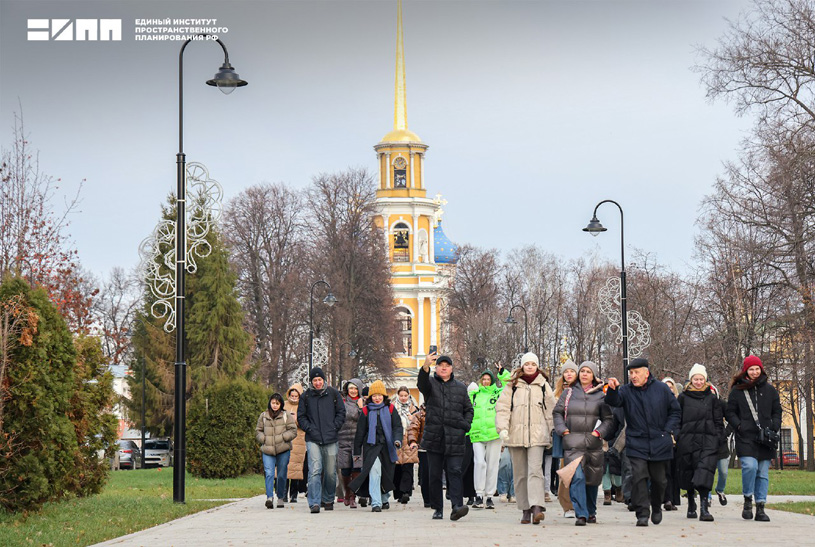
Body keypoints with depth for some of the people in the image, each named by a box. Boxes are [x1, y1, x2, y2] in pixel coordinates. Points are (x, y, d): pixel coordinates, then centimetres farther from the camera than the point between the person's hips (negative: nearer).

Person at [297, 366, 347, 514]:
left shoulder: (333, 394, 7)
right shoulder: (306, 396, 6)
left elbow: (341, 413, 11)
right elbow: (301, 416, 11)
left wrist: (334, 427, -1)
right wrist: (309, 428, -3)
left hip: (331, 439, 1)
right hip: (313, 439, -1)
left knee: (331, 472, 7)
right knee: (315, 471, -14)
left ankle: (328, 500, 24)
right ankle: (314, 503, -16)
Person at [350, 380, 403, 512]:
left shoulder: (390, 409, 6)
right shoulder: (366, 411, 5)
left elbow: (397, 426, 1)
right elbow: (360, 431, 10)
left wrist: (397, 440, -19)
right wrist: (357, 451, 11)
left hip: (387, 447, 2)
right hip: (371, 446, -2)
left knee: (386, 475, 11)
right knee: (374, 471, -20)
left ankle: (384, 499, 37)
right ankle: (376, 503, -24)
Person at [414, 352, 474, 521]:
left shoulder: (460, 388, 15)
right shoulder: (431, 383, 7)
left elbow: (468, 409, 22)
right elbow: (422, 382, -18)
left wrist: (466, 424, 1)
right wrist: (426, 366, -40)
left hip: (454, 439, 0)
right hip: (434, 437, 0)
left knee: (454, 471, -12)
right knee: (434, 474, 4)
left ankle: (457, 507, -23)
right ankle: (437, 508, 14)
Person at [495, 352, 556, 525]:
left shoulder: (544, 386, 10)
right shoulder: (513, 385, 10)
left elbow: (551, 411, 13)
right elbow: (502, 407, 4)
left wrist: (552, 433, 10)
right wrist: (503, 428, -9)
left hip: (537, 436, -2)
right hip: (516, 436, 2)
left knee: (535, 470, -16)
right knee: (520, 474, 4)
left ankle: (536, 507, -27)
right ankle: (525, 510, 10)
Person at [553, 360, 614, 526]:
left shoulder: (601, 395, 8)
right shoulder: (568, 393, 10)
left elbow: (609, 419, 8)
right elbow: (558, 412, 14)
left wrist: (599, 432, -7)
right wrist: (563, 430, -1)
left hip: (593, 443, 1)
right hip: (573, 444, -1)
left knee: (592, 479, 10)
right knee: (577, 477, -16)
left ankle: (591, 512, 27)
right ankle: (581, 514, -19)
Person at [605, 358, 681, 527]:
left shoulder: (662, 389, 3)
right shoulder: (626, 391, 2)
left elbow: (675, 411, 11)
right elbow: (613, 402, -17)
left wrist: (669, 431, 0)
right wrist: (612, 390, -38)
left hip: (660, 443, 1)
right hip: (636, 444, -1)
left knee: (658, 479, 10)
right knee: (638, 477, -13)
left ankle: (657, 508, 34)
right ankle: (642, 513, -10)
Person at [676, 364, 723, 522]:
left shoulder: (712, 398, 10)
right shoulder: (683, 397, 8)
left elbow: (718, 421, 12)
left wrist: (717, 438, 3)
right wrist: (678, 436, 1)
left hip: (708, 441, -1)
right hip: (687, 440, 1)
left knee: (705, 472, -15)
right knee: (688, 473, 7)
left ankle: (704, 508, -22)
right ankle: (691, 506, 25)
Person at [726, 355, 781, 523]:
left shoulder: (769, 390, 13)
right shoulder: (737, 390, 6)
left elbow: (777, 411, 17)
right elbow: (730, 413, 7)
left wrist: (774, 428, 1)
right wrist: (740, 427, -9)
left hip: (765, 439, 3)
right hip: (746, 438, -3)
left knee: (763, 473, 3)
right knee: (750, 466, -22)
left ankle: (760, 508, 7)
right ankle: (748, 500, -3)